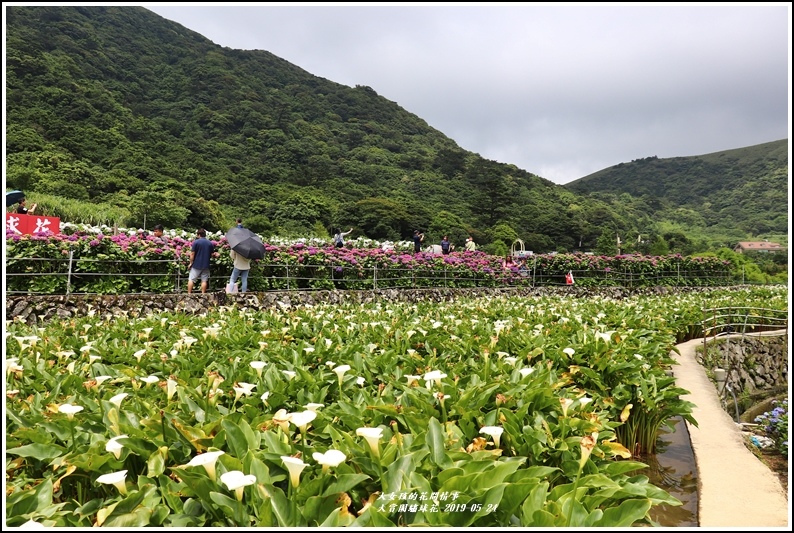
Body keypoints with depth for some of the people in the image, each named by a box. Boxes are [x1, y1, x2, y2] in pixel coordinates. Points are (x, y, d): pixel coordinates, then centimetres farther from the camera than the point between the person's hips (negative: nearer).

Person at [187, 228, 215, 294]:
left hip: (196, 265, -3)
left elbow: (192, 254, -9)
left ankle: (189, 294, 3)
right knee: (204, 280, 6)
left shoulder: (196, 242, -8)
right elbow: (211, 255, 9)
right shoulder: (210, 243, 3)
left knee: (191, 280, 5)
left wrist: (191, 263, -1)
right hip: (206, 265, 3)